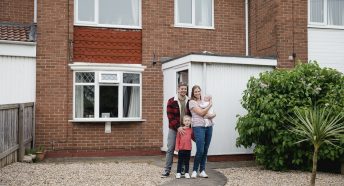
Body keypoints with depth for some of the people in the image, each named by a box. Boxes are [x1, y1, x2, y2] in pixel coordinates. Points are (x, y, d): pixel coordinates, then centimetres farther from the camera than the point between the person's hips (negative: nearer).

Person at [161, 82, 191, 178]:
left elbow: (191, 115, 8)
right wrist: (178, 127, -18)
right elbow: (170, 116, -11)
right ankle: (167, 170, 6)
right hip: (173, 129, -2)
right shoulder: (171, 101, -6)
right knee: (170, 149, -1)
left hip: (185, 129, 2)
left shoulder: (189, 102, 2)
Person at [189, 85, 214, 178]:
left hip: (209, 126, 6)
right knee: (200, 150, -11)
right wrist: (210, 105, -1)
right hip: (198, 127, -5)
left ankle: (202, 170, 14)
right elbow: (201, 113, -11)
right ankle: (195, 170, 5)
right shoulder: (192, 102, 0)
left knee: (205, 150, 5)